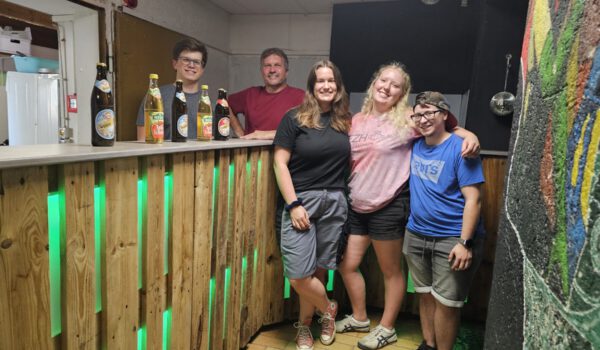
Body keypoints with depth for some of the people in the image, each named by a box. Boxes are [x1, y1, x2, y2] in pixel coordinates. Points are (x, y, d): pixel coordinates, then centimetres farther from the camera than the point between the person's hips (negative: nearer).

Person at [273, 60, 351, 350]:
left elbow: (349, 160, 19)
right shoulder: (294, 118, -4)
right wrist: (293, 204, -13)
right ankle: (328, 309, 26)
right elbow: (280, 163, -7)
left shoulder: (345, 120, 8)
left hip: (335, 203, 3)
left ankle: (304, 325, 32)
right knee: (299, 276, -5)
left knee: (318, 269, 10)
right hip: (302, 200, -3)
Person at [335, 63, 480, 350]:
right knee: (347, 265, 14)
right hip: (355, 206, 6)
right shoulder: (357, 119, 7)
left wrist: (470, 135, -21)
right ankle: (359, 318, 37)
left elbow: (447, 125, -3)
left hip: (389, 207, -6)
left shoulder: (407, 119, -8)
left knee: (391, 271, 11)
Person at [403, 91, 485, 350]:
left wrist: (465, 242, -20)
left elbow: (473, 199, -15)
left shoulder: (460, 149, -12)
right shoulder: (416, 146, 5)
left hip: (452, 239, -6)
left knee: (446, 302, 3)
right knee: (425, 294, 17)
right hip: (416, 235, 6)